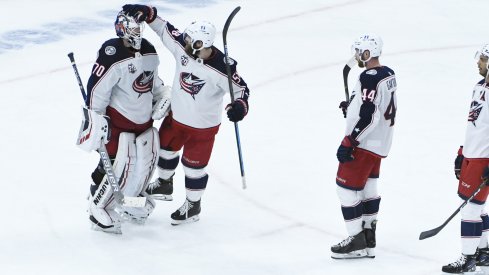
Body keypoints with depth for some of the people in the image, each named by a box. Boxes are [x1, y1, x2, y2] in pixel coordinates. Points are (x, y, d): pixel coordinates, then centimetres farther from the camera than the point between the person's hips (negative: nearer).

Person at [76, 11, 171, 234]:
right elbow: (97, 87, -21)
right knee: (118, 164, -13)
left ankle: (131, 200, 32)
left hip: (143, 119, 8)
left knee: (146, 160, 11)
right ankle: (99, 210, -1)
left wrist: (163, 97, 9)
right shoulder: (112, 55, -22)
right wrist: (96, 119, -22)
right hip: (117, 119, -8)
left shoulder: (149, 52, 4)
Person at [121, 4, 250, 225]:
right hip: (177, 115, 6)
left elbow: (241, 88, -23)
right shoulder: (182, 46, -19)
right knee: (166, 147, 26)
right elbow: (164, 29, -5)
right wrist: (147, 13, -20)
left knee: (193, 164, 8)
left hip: (203, 124, -6)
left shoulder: (221, 68, -33)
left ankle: (193, 205, 31)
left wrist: (240, 106, -43)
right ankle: (164, 184, 53)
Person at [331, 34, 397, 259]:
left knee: (346, 187, -4)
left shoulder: (369, 78, -21)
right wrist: (353, 105, 19)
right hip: (380, 143, 10)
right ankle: (369, 236, 23)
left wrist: (348, 142, -23)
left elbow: (367, 116, -26)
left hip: (364, 143, -10)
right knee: (367, 188, 18)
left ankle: (356, 241, -4)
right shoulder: (388, 74, 8)